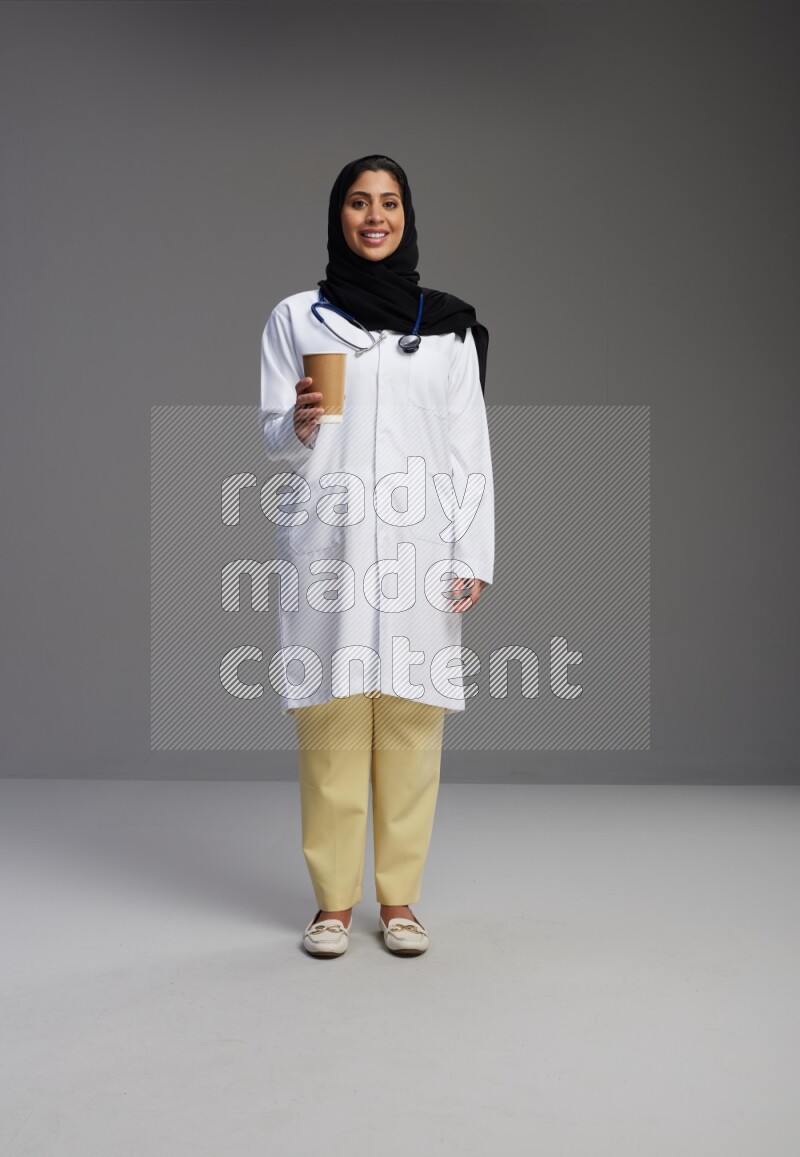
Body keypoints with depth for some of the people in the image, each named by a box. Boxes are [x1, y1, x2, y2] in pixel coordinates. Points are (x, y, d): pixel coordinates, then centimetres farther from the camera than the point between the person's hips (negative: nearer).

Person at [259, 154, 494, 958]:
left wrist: (474, 555, 0)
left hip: (417, 551, 1)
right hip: (327, 547, -1)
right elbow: (270, 441, 7)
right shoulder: (295, 318, 9)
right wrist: (298, 424, -17)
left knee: (411, 725, 0)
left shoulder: (448, 324, 12)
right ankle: (333, 899, 10)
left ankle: (398, 897, 13)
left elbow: (470, 446, 8)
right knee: (330, 725, -3)